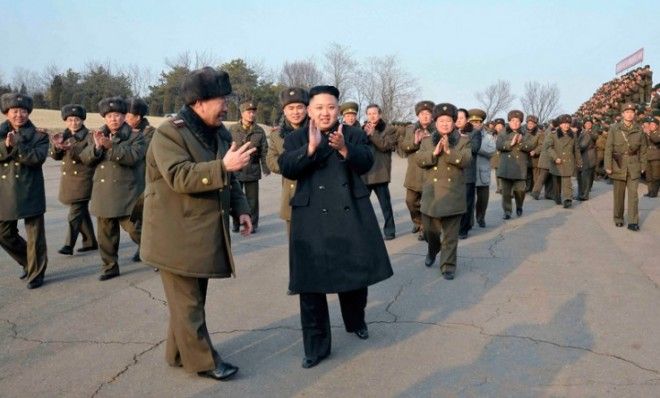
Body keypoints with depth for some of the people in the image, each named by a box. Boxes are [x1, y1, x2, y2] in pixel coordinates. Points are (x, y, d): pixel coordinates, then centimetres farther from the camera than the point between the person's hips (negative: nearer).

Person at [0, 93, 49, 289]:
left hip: (30, 192, -4)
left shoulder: (39, 135, 0)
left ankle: (36, 273, 11)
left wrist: (16, 144, -23)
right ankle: (28, 262, 32)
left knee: (35, 234, -1)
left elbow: (38, 158, -15)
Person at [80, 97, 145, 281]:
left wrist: (111, 146, -28)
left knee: (135, 229, -4)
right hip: (103, 194, 5)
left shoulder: (135, 136, -2)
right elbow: (85, 159, 4)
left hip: (125, 193, -5)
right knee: (106, 233, 10)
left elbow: (134, 156, -19)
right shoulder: (96, 136, 13)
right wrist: (96, 146, -16)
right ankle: (110, 266, 22)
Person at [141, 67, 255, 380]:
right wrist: (223, 166, -32)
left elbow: (227, 178, 19)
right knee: (187, 302, 2)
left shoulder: (219, 133, 11)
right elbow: (180, 177, -27)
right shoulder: (169, 132, -15)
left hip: (206, 232, 8)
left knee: (194, 297, 16)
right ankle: (202, 360, 13)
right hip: (178, 234, -8)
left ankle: (179, 354, 31)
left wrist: (240, 208, 6)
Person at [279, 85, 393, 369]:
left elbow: (366, 162, -10)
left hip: (351, 215, 1)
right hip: (312, 220, -1)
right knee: (311, 283, 0)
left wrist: (344, 148, -28)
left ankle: (356, 321, 42)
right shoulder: (296, 139, 6)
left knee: (357, 272, 12)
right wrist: (311, 147, -27)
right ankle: (316, 346, 13)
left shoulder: (354, 135, 7)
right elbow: (286, 168, -11)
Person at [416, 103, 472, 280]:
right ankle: (432, 251, 40)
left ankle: (448, 266, 10)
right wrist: (434, 153, -19)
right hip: (432, 191, 2)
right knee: (430, 228, 10)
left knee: (451, 233, 1)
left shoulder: (463, 140, 1)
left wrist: (449, 150, -25)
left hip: (453, 192, -2)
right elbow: (419, 159, -3)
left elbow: (466, 160, -13)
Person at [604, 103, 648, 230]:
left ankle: (633, 222, -4)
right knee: (619, 193, 7)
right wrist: (608, 166, -6)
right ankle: (618, 218, 21)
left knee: (633, 193, -5)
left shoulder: (639, 129, 4)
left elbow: (643, 149, 9)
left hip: (634, 166, 1)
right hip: (618, 165, -1)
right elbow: (608, 148, -3)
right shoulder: (614, 129, -2)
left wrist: (643, 165, 6)